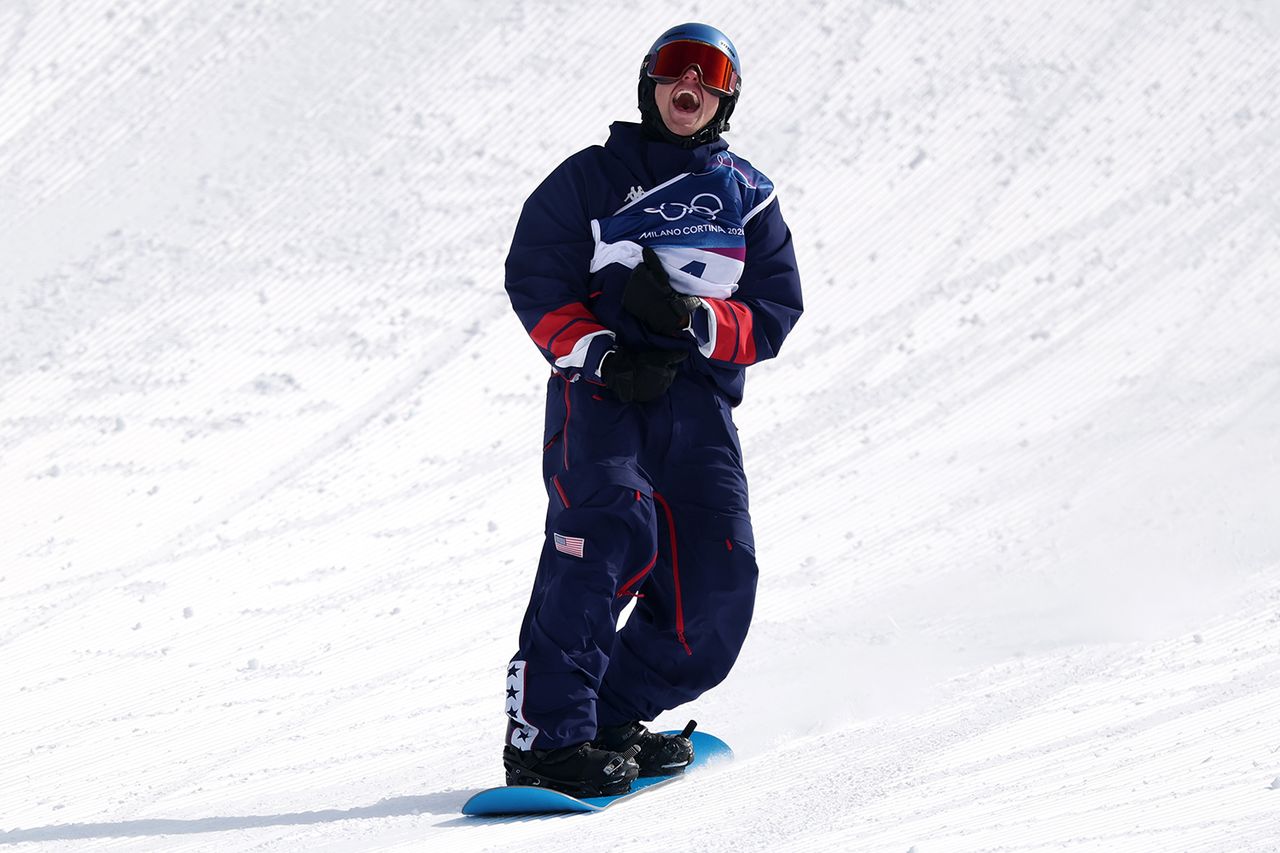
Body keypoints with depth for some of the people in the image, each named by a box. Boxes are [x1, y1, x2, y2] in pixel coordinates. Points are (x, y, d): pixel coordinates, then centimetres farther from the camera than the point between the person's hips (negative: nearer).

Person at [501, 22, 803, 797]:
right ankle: (546, 737, -29)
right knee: (609, 533, -27)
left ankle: (614, 716, 12)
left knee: (717, 587, -7)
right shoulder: (591, 178, 12)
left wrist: (694, 321, -12)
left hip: (699, 400, 4)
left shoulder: (749, 197, 18)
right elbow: (535, 280, 4)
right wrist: (601, 354, -13)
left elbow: (774, 314, 9)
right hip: (598, 391, -4)